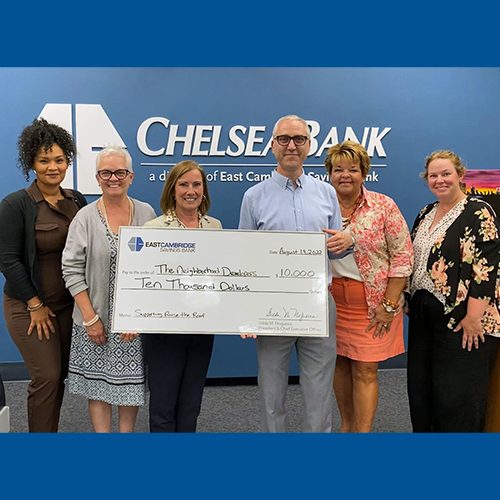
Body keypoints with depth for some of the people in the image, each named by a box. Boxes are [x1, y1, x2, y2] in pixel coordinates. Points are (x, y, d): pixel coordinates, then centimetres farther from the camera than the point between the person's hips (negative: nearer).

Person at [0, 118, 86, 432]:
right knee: (47, 376, -4)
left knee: (61, 374, 11)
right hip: (30, 307, -5)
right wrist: (36, 305, -11)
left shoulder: (77, 200, 5)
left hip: (68, 303, 5)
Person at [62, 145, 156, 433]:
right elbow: (72, 270, -4)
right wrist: (90, 318, -9)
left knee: (131, 381, 8)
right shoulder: (85, 218, -3)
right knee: (98, 381, 8)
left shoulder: (146, 214, 1)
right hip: (96, 318, 0)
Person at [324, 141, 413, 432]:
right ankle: (346, 425, 31)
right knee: (340, 364, 13)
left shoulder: (384, 206, -6)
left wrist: (389, 305, -11)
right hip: (332, 300, 3)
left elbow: (403, 256, -7)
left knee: (365, 370, 0)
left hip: (372, 302, -3)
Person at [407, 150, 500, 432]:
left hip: (461, 321, -7)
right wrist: (410, 302, 13)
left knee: (457, 393, 0)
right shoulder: (425, 214, 14)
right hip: (424, 315, 8)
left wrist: (473, 316, -21)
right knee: (421, 386, 13)